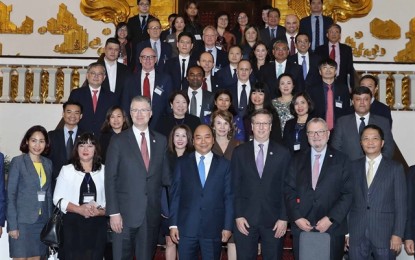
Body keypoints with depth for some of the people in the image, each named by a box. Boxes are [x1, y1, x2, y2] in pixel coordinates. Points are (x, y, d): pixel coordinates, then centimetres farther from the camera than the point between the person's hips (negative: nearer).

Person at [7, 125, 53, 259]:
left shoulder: (48, 163, 10)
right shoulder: (17, 162, -5)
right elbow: (10, 195, -7)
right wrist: (12, 225, -13)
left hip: (42, 221, 5)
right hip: (22, 221, -4)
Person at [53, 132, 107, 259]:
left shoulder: (104, 171, 8)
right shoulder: (67, 170, 5)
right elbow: (58, 199, -1)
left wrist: (101, 211, -15)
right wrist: (79, 209, -14)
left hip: (97, 226, 1)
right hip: (73, 225, -1)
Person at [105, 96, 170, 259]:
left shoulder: (161, 140, 8)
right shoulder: (118, 141, 0)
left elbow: (165, 176, 10)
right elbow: (110, 179, -4)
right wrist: (113, 212, -10)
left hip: (152, 213, 3)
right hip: (125, 213, -2)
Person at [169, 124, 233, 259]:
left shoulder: (224, 165, 4)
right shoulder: (182, 163, 6)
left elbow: (229, 197, 3)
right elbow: (175, 195, 4)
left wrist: (228, 226, -1)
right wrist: (173, 224, -1)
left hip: (214, 229, 0)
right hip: (187, 227, 0)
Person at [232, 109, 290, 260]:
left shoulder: (282, 153, 4)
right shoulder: (239, 152, 5)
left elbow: (286, 188, 1)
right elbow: (235, 187, 3)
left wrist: (284, 218, -4)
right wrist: (238, 216, -4)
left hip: (273, 220, 0)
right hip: (245, 219, 0)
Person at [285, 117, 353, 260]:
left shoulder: (342, 160, 3)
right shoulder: (297, 160, 9)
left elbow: (348, 193, -3)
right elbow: (289, 190, 4)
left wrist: (330, 219, -12)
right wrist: (296, 218, -7)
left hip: (332, 229, -1)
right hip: (301, 227, 2)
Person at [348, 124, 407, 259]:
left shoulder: (395, 168, 2)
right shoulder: (353, 167, 8)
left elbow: (401, 205, -1)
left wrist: (398, 234, -8)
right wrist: (345, 231, 2)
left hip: (384, 234, -2)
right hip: (356, 235, 2)